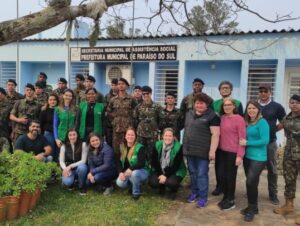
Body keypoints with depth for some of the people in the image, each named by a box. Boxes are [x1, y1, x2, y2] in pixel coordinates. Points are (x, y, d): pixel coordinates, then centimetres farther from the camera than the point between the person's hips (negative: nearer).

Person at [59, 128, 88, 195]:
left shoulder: (83, 145, -10)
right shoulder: (64, 146, -1)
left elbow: (83, 161, -14)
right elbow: (61, 161, -3)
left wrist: (70, 166, -23)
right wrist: (65, 169, -24)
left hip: (79, 168, -1)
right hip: (68, 169, 1)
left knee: (82, 167, -38)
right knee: (67, 182, -31)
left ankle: (82, 186, -9)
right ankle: (71, 183, 11)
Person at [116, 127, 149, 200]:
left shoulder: (140, 148, -16)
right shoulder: (122, 148, 1)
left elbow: (141, 163, -24)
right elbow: (119, 162, 2)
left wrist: (130, 169, -32)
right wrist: (121, 172, -15)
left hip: (142, 171, -4)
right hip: (126, 173, 4)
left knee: (134, 174, -38)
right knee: (119, 183, -22)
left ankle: (136, 192, -10)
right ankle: (133, 184, 11)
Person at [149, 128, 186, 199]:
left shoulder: (178, 147, -16)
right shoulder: (157, 145, -6)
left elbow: (176, 165, -17)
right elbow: (154, 162, -5)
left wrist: (166, 176, -24)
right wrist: (160, 174, -17)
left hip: (175, 171, -3)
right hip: (160, 170, 3)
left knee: (171, 182, -33)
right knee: (152, 182, -22)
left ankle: (173, 190, 8)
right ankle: (162, 187, 16)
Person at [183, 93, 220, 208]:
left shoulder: (212, 116, -11)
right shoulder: (190, 113, 11)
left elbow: (215, 134, -15)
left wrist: (212, 151, -20)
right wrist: (185, 146, 18)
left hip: (203, 151, -6)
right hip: (190, 150, 6)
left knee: (202, 174, 0)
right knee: (192, 173, 15)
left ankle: (203, 197, 13)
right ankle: (194, 192, 31)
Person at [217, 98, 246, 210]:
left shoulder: (239, 119, -11)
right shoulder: (222, 118, 7)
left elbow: (242, 138, -12)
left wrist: (240, 155, -15)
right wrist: (216, 149, 10)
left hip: (233, 152, -5)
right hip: (222, 151, 6)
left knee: (230, 176, 7)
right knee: (221, 175, 12)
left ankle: (231, 200, 25)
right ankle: (225, 197, 32)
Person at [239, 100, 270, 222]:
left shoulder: (262, 122, -12)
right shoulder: (247, 123, 10)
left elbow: (265, 140, -19)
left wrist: (247, 143, -16)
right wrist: (243, 142, -5)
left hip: (258, 158, -7)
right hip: (247, 156, 7)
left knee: (250, 182, -10)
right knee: (251, 183, 15)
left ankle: (252, 208, 9)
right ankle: (252, 207, 29)